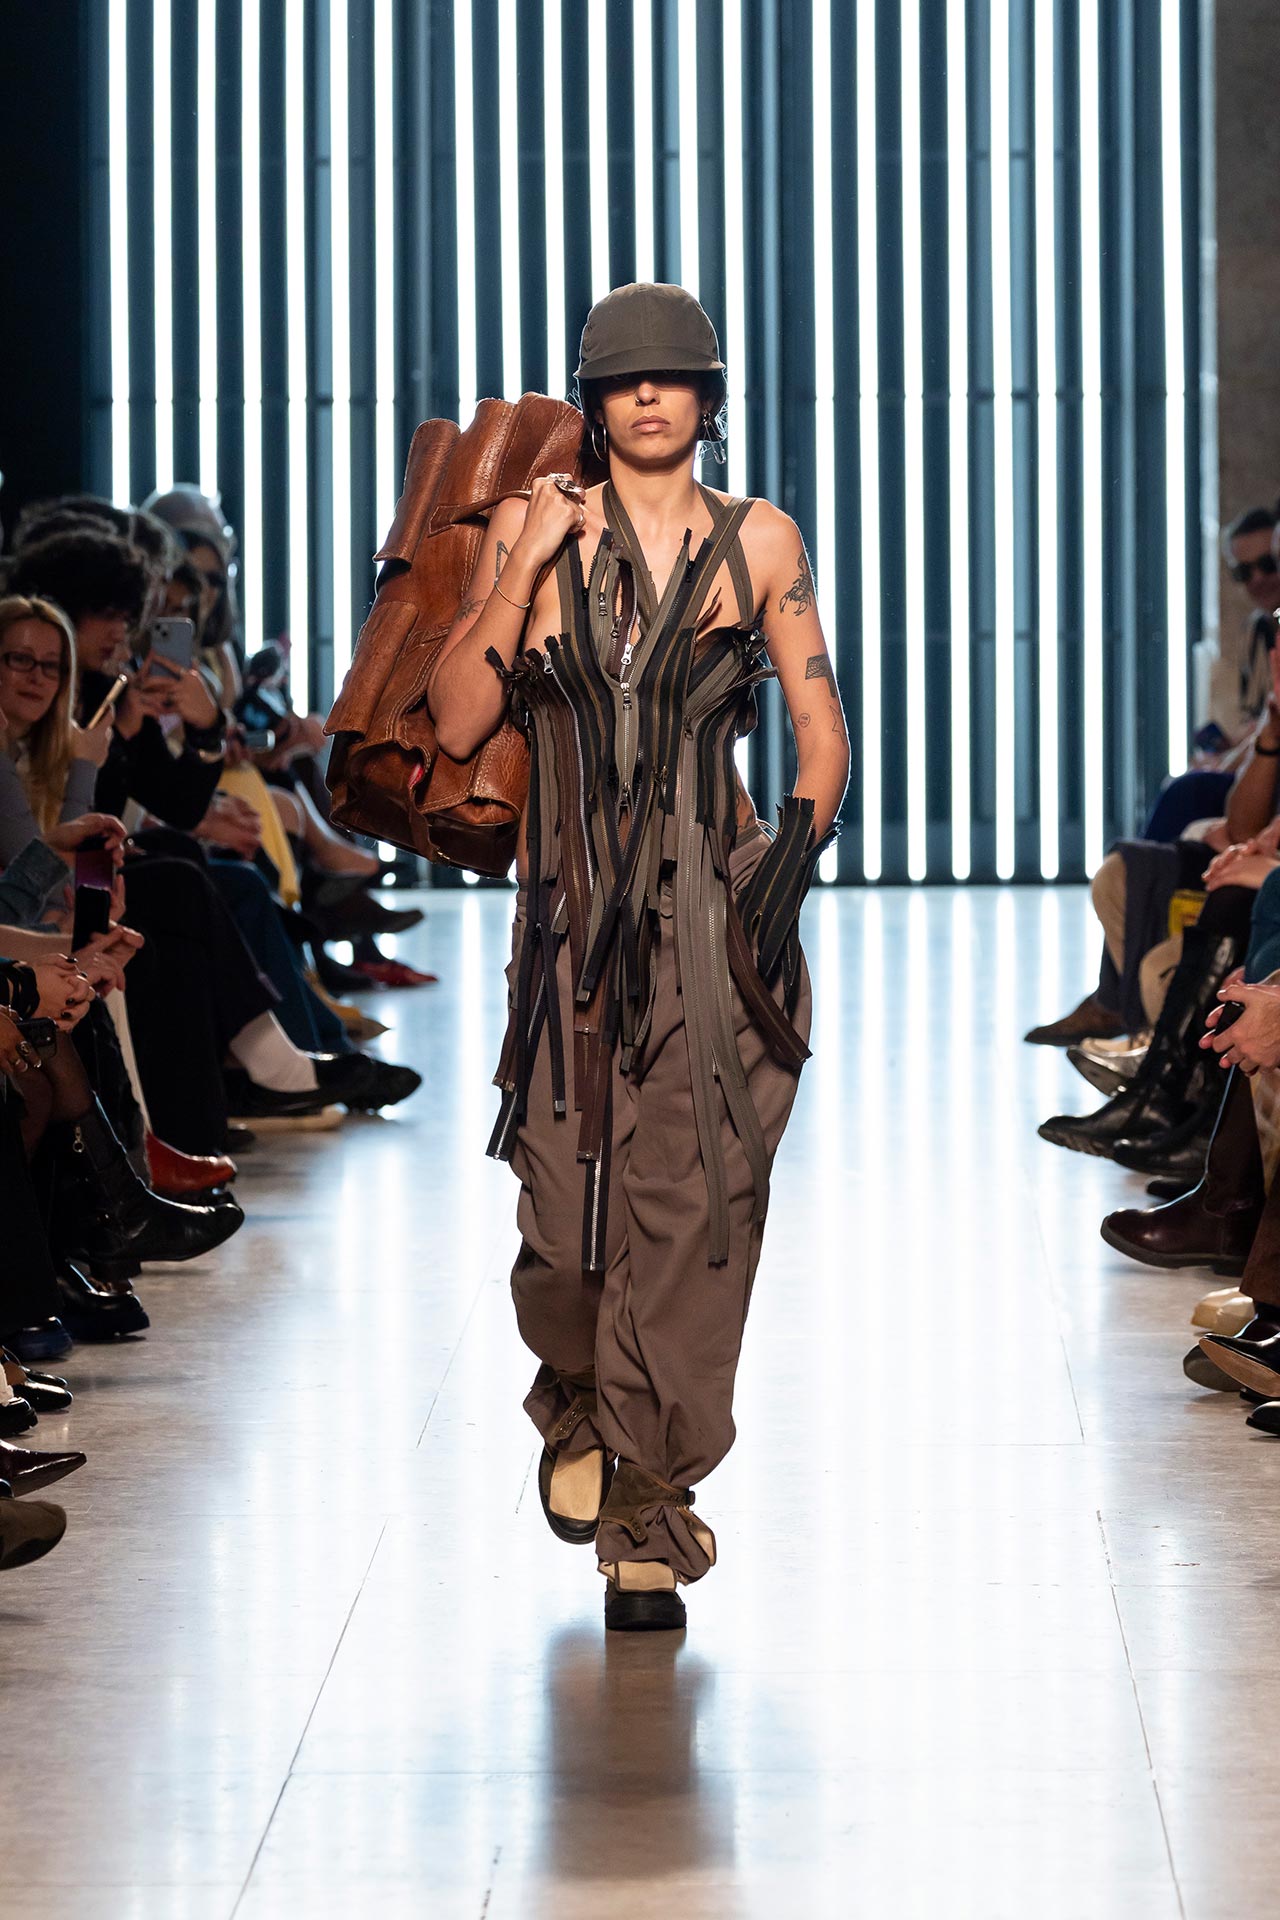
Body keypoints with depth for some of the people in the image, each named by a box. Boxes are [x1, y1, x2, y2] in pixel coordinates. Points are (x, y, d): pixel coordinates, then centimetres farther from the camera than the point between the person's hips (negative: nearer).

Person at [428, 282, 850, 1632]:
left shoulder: (757, 542, 7)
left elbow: (820, 726, 8)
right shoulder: (533, 527, 6)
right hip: (573, 908, 0)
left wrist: (798, 845, -9)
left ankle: (645, 1507, -1)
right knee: (563, 1216, -2)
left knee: (687, 1205, -9)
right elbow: (455, 724, 0)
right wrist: (526, 568, -9)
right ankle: (579, 1405, 32)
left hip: (711, 910, 0)